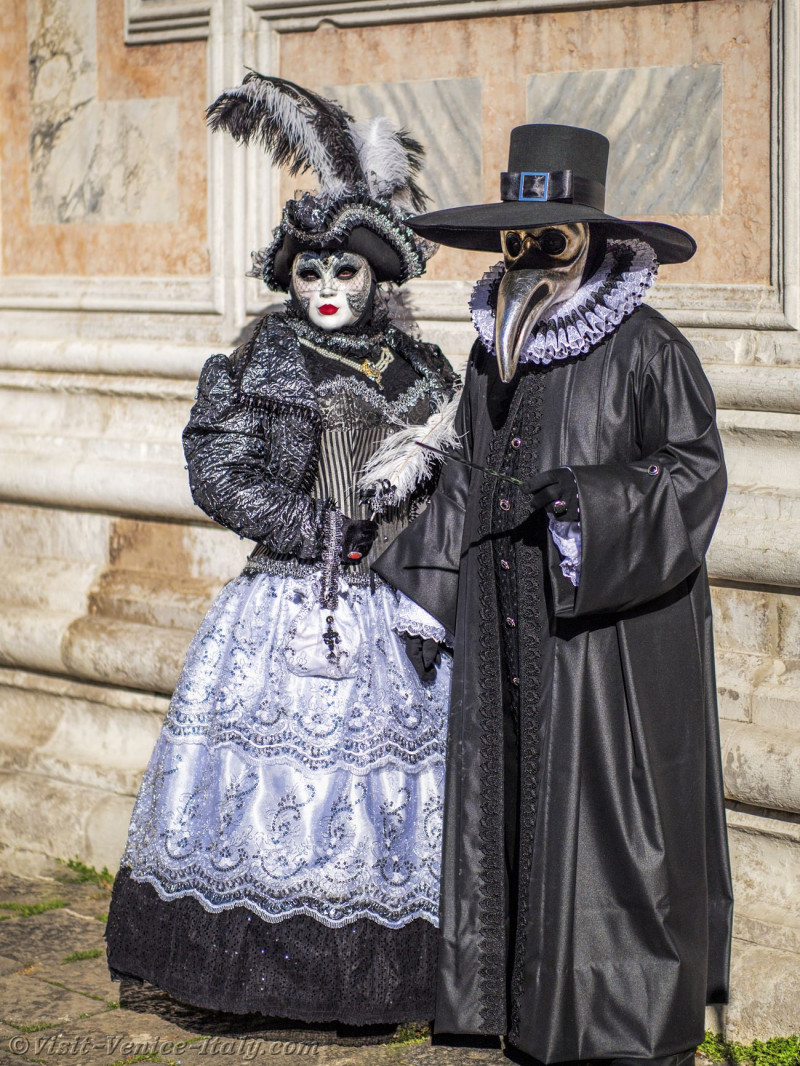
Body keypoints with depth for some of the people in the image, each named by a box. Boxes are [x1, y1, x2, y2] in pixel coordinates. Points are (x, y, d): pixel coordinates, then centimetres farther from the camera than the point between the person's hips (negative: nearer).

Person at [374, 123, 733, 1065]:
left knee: (612, 804, -2)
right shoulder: (493, 350, 10)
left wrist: (592, 495, -22)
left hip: (611, 624, -6)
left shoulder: (647, 349, -10)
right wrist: (415, 579, 18)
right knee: (512, 798, 10)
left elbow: (697, 468, -10)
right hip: (507, 622, 7)